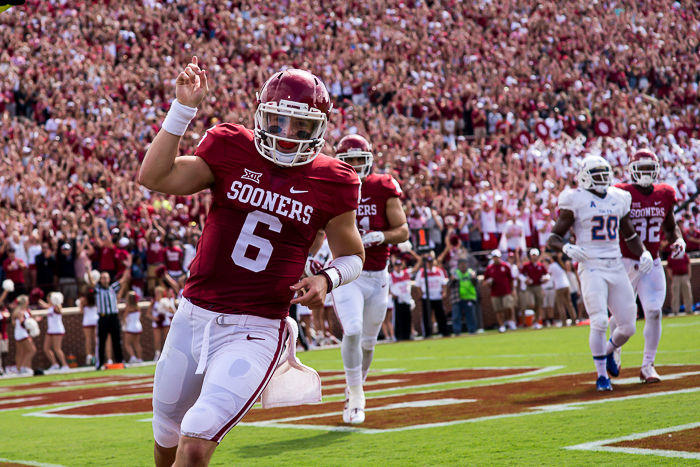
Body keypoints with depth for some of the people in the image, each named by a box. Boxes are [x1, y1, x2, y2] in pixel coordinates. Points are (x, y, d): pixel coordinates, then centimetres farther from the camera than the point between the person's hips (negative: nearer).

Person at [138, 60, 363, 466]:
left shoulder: (330, 182, -2)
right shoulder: (230, 151, 0)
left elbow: (352, 256, 12)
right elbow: (154, 177, -11)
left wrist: (326, 279, -9)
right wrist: (183, 108, -15)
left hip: (254, 333, -3)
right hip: (194, 317, 3)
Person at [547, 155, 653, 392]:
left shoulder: (618, 199, 12)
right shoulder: (576, 201, -4)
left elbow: (630, 235, 23)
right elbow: (553, 238, -4)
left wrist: (644, 253, 5)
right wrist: (567, 248, -25)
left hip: (616, 266, 5)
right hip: (591, 267, -5)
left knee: (628, 326, 4)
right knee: (599, 322, -15)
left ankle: (608, 352, 36)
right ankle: (601, 376, 0)